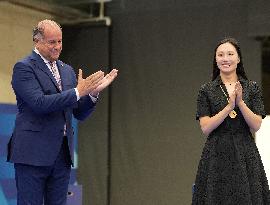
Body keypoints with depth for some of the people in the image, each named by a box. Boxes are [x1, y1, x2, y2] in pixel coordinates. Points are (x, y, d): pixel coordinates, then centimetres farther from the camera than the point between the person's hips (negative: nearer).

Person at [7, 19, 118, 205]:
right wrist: (77, 92, -18)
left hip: (62, 153, 7)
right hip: (34, 153, -6)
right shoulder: (24, 68, -5)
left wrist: (93, 92, -3)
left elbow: (80, 114, 15)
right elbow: (39, 103, -19)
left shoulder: (67, 70, 16)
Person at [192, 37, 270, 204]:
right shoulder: (206, 90, 3)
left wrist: (240, 102, -15)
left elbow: (256, 126, -2)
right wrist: (229, 106, -15)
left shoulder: (252, 88, 6)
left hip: (246, 153, 1)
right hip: (217, 153, -1)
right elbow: (206, 127, -6)